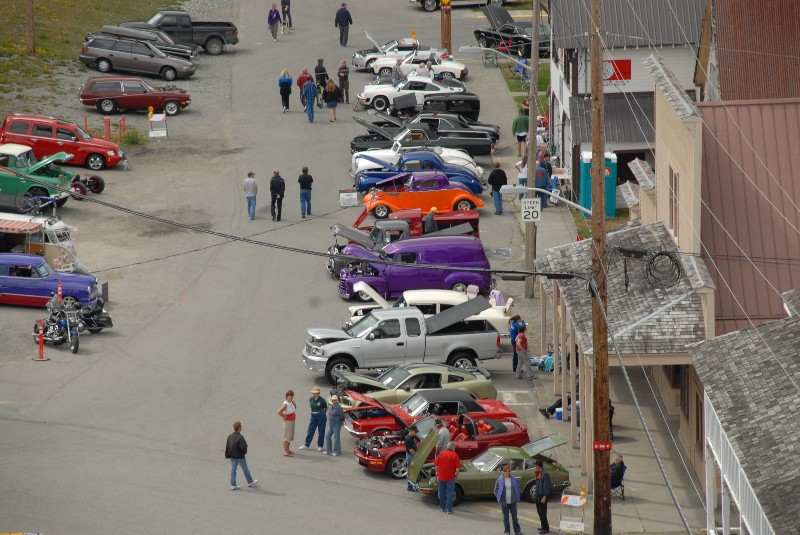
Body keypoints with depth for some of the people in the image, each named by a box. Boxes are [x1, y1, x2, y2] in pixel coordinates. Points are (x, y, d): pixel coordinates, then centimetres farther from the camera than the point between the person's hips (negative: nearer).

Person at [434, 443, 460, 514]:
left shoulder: (441, 454, -1)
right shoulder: (454, 455, -9)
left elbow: (436, 464, 3)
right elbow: (457, 467, -11)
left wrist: (437, 473, 17)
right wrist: (456, 473, 6)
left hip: (441, 476, 3)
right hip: (450, 477, -3)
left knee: (442, 493, 16)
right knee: (450, 493, 4)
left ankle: (442, 507, 26)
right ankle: (449, 509, 0)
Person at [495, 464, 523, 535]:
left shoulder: (513, 479, 1)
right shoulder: (500, 480, -4)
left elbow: (517, 488, 9)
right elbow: (496, 489, 3)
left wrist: (516, 498, 2)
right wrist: (499, 497, -4)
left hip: (512, 502, 1)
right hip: (504, 502, -1)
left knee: (514, 516, 7)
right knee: (505, 518, 6)